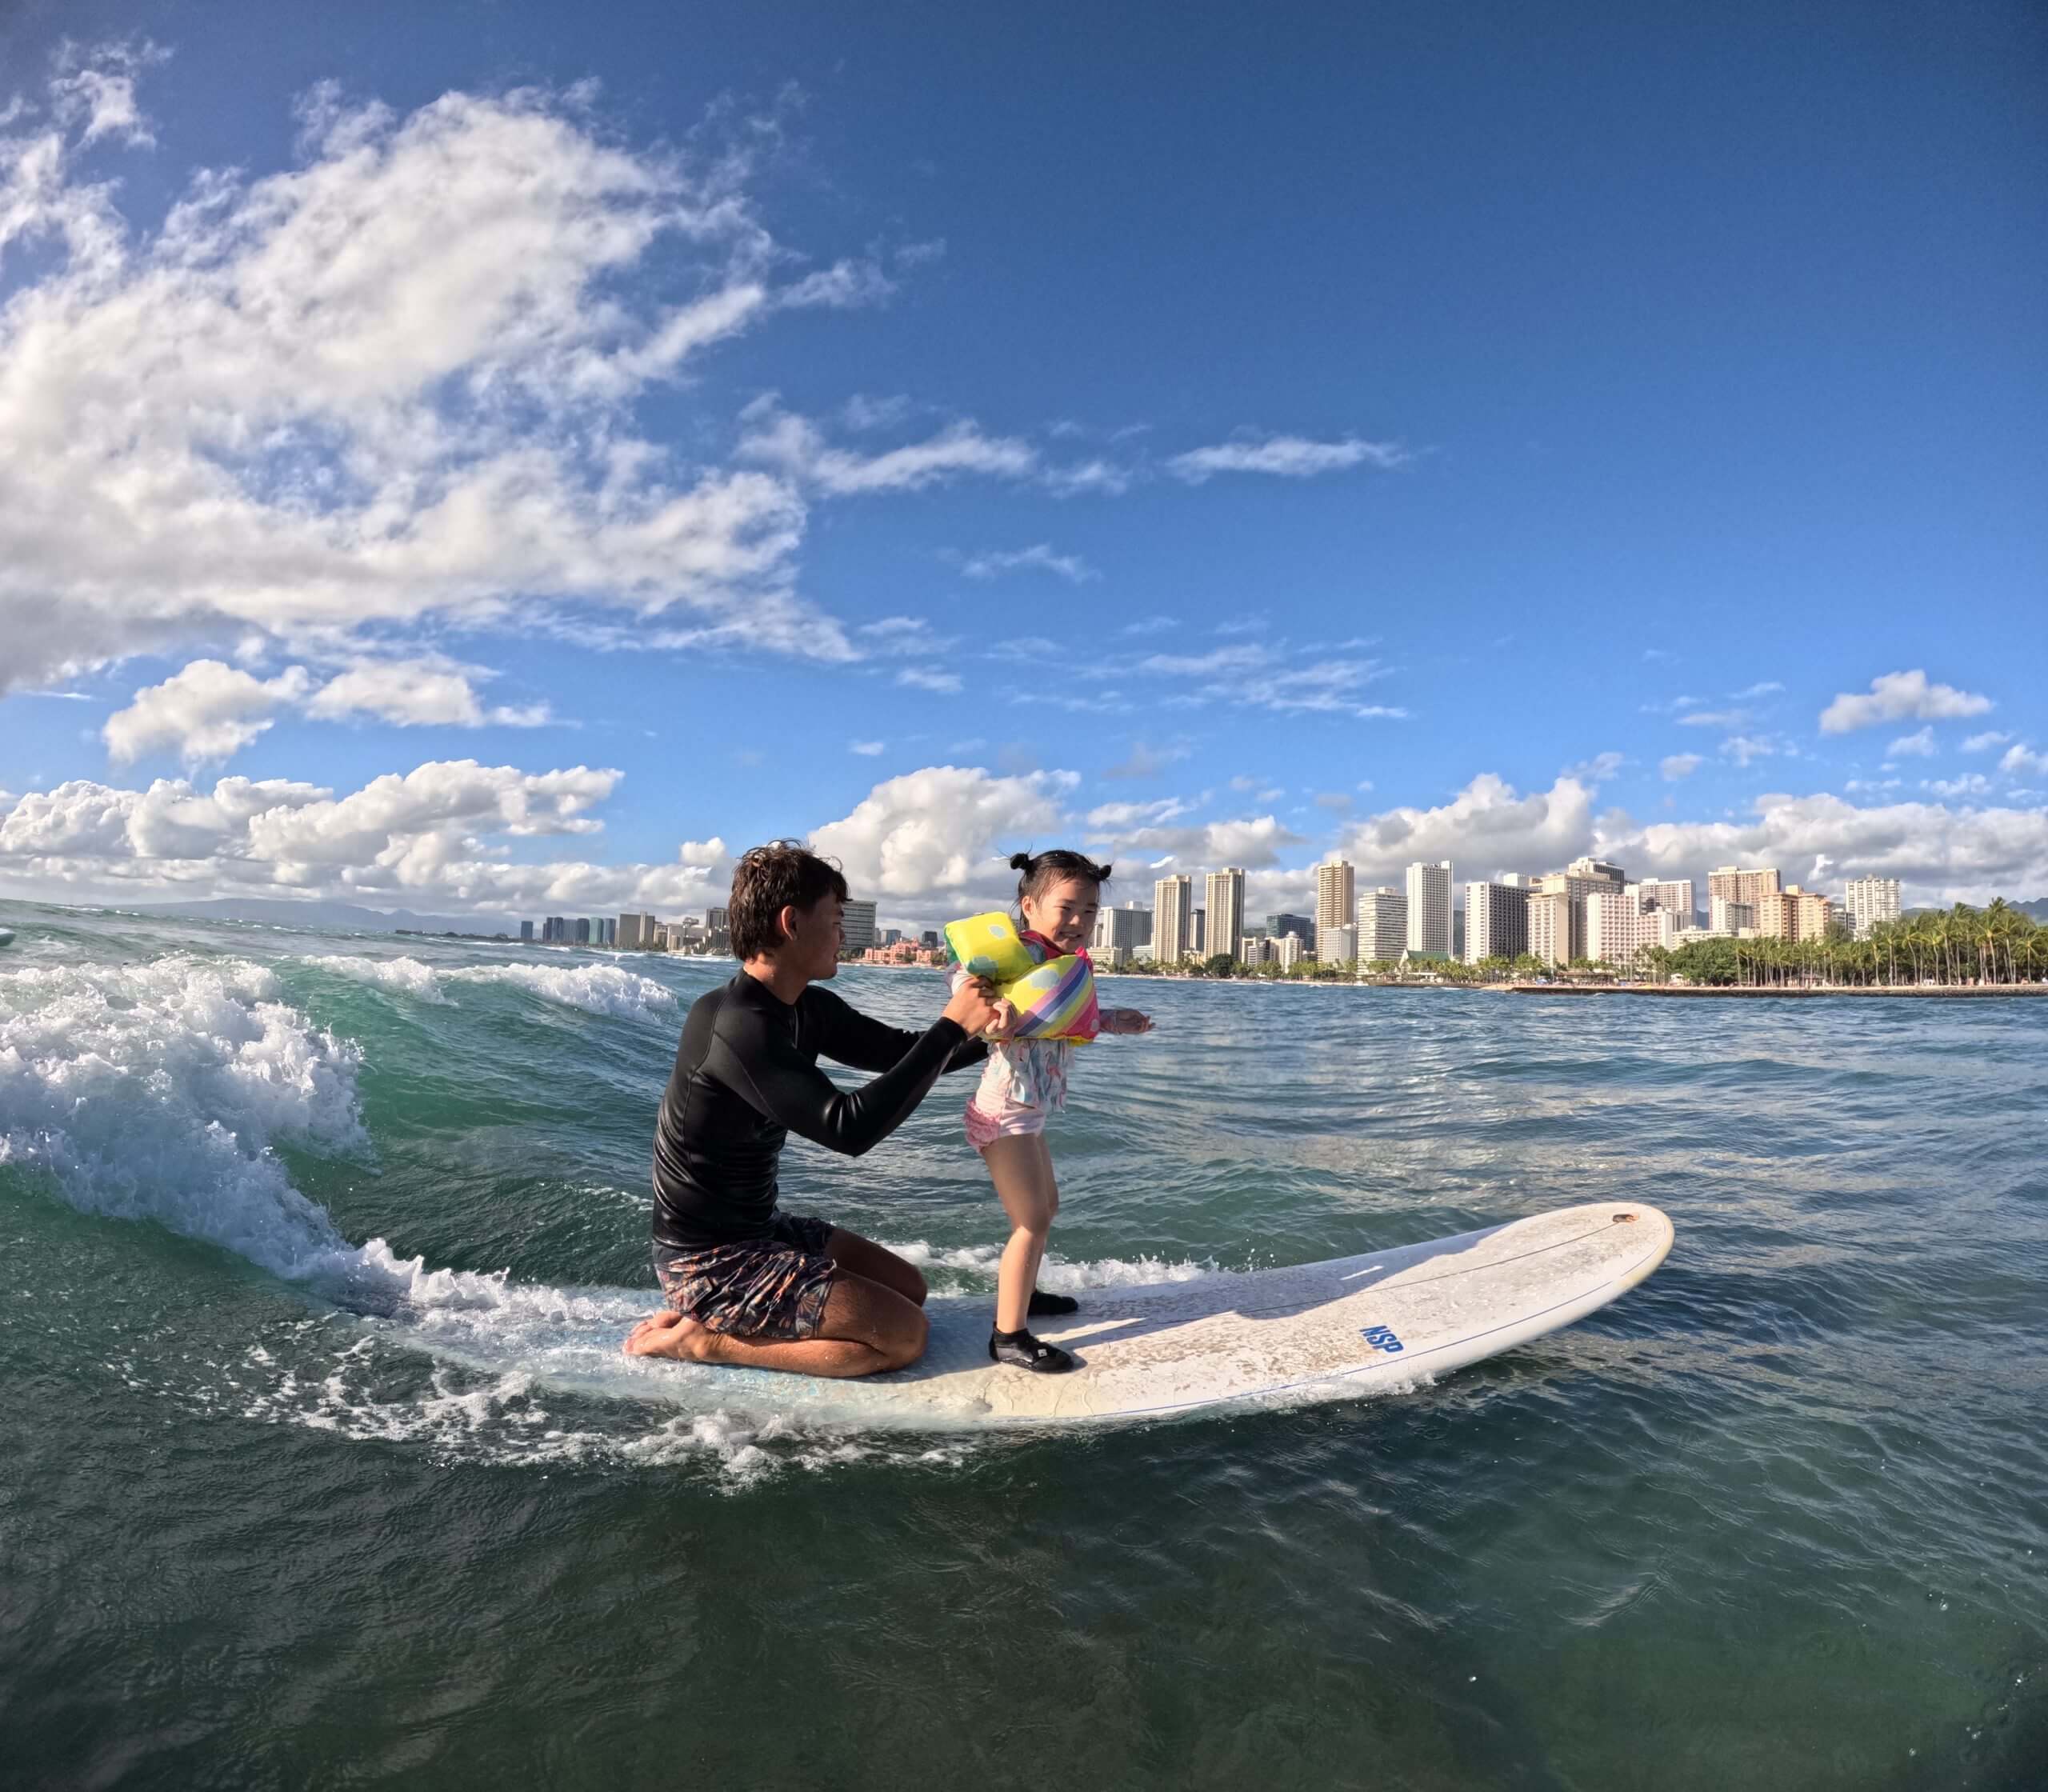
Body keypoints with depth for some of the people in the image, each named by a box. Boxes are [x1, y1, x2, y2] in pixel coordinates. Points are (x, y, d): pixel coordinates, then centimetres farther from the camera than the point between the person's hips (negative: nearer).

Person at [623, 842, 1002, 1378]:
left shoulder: (807, 1010, 1)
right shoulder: (736, 1025, -28)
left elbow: (901, 1053, 10)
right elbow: (849, 1128, -34)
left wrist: (987, 1031, -5)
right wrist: (952, 1028, -30)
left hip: (756, 1228, 9)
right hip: (710, 1263, -9)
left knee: (909, 1287, 16)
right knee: (905, 1334, -10)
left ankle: (711, 1317, 11)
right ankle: (702, 1340, -3)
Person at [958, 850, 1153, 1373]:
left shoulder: (1062, 964, 9)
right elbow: (966, 974, -32)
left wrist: (1115, 1020, 23)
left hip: (1028, 1113, 11)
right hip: (1005, 1113, -11)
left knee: (1046, 1206, 25)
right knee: (1032, 1221, -7)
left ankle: (1021, 1291, 44)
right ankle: (1009, 1336, 2)